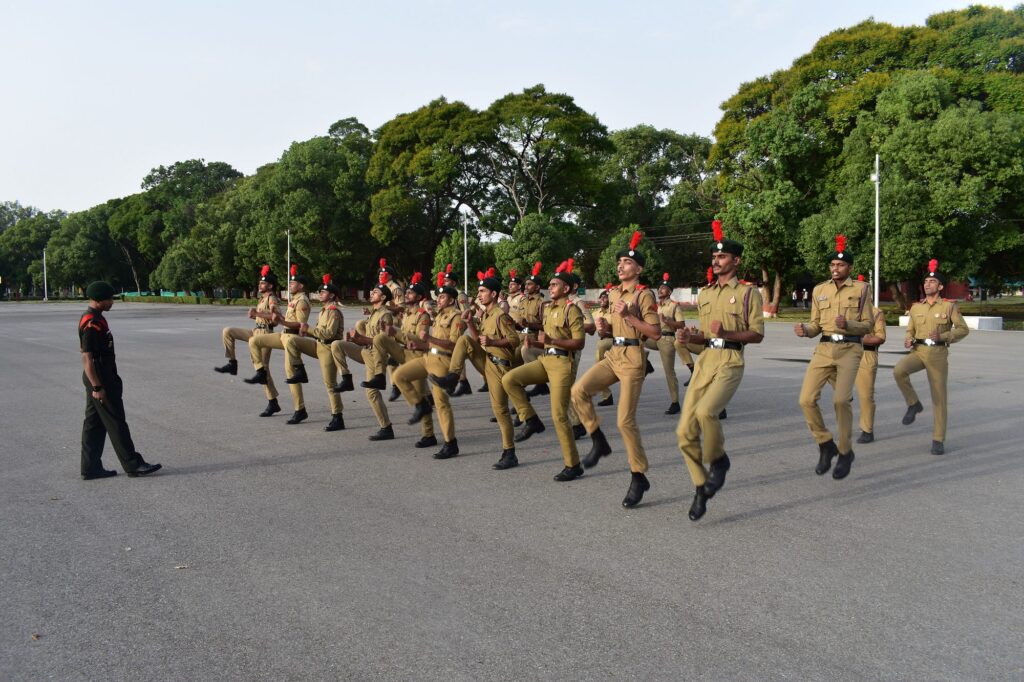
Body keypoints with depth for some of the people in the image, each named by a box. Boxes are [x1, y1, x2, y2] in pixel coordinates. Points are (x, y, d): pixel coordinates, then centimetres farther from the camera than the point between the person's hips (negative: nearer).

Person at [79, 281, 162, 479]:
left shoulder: (96, 318, 13)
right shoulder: (92, 323, -19)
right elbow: (86, 358, -22)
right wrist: (96, 387, -23)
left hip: (100, 379, 10)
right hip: (100, 380, -10)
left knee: (94, 424, 11)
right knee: (116, 423, -4)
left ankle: (91, 468, 15)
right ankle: (133, 465, 2)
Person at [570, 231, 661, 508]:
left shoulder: (644, 295, -9)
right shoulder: (613, 293, 14)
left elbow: (656, 333, -14)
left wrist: (628, 316, -20)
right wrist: (605, 326, 6)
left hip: (633, 358, -7)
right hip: (613, 354, 7)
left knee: (625, 420, -8)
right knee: (579, 390, -14)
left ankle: (639, 478, 6)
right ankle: (599, 442, 4)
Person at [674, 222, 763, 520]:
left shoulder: (748, 293, 0)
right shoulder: (704, 294, 17)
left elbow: (757, 334, -3)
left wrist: (726, 333, -18)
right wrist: (691, 338, 3)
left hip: (730, 362, -6)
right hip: (704, 361, 6)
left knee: (706, 411, -31)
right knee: (685, 431, -4)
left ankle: (718, 459, -2)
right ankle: (701, 488, 14)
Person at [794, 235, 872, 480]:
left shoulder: (861, 289, 3)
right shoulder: (819, 290, 11)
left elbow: (867, 325, 3)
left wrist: (847, 324, -18)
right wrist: (805, 330, -9)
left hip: (850, 350, -3)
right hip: (824, 349, 3)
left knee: (841, 400, -19)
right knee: (806, 399, -11)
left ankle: (845, 452, 3)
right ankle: (826, 445, 11)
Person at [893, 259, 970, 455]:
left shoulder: (949, 306, 0)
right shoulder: (915, 307, 10)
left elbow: (963, 329, 0)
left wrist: (942, 337, -16)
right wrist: (908, 340, -4)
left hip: (938, 353, -3)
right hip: (918, 351, 3)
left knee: (939, 397, 0)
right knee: (898, 371, -30)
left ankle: (938, 440, 9)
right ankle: (914, 404, -5)